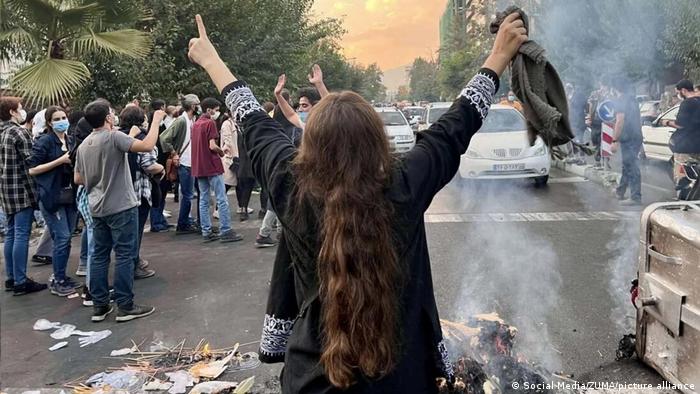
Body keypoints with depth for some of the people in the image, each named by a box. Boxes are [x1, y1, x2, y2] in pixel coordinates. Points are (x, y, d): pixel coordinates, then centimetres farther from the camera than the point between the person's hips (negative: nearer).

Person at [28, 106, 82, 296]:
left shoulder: (71, 141, 12)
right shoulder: (43, 142, -8)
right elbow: (32, 169, -13)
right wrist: (60, 160, -17)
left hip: (70, 195, 7)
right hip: (52, 197, -6)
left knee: (66, 238, 10)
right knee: (62, 238, -8)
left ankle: (62, 277, 21)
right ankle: (57, 281, 4)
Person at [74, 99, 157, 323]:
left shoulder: (83, 145, 9)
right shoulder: (113, 137, -14)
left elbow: (78, 179, 14)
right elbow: (147, 146, -24)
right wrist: (156, 120, -13)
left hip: (97, 208, 8)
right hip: (121, 206, -7)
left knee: (100, 255, 11)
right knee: (124, 255, -2)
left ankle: (99, 306, 16)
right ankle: (125, 306, 2)